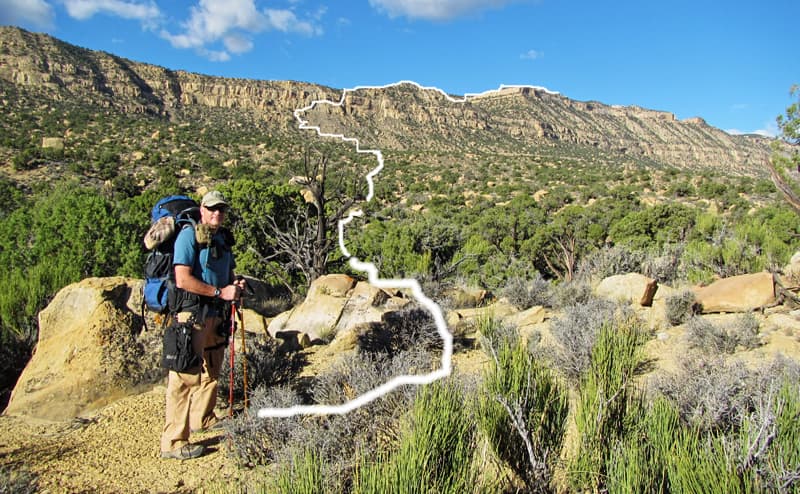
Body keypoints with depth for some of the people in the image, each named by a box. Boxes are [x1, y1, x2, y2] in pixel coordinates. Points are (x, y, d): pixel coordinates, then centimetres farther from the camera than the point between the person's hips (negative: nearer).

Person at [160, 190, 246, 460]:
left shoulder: (223, 238, 15)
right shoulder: (189, 235, -11)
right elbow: (183, 279, -20)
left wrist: (235, 285, 5)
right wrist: (220, 292, -18)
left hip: (217, 314, 9)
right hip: (192, 313, -9)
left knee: (212, 371, 20)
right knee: (186, 376, -10)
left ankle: (203, 418, 39)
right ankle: (173, 441, -4)